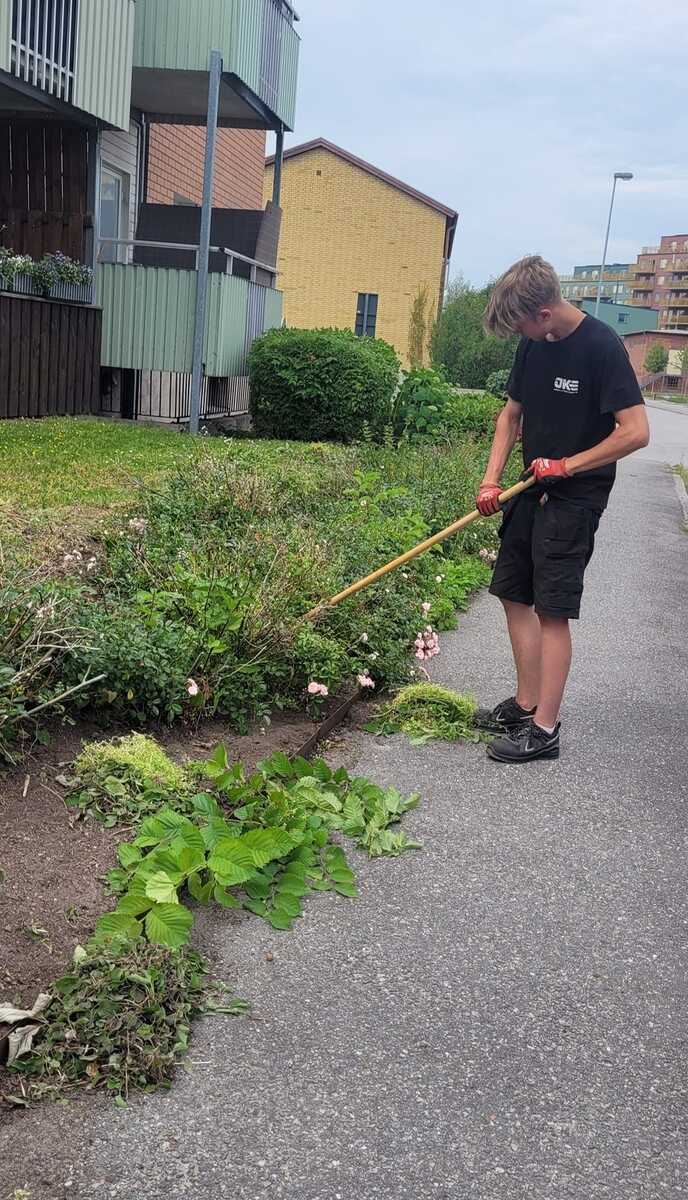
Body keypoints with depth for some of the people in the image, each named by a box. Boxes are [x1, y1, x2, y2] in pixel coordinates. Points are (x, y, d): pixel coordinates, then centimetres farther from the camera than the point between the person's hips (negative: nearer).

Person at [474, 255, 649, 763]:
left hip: (575, 498, -8)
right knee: (515, 596, 11)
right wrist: (492, 480, 2)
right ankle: (526, 703, 24)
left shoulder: (601, 346, -17)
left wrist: (567, 465, -15)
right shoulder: (534, 346, 5)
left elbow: (636, 431, -20)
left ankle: (545, 729, 2)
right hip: (533, 491, 8)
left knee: (552, 610, -6)